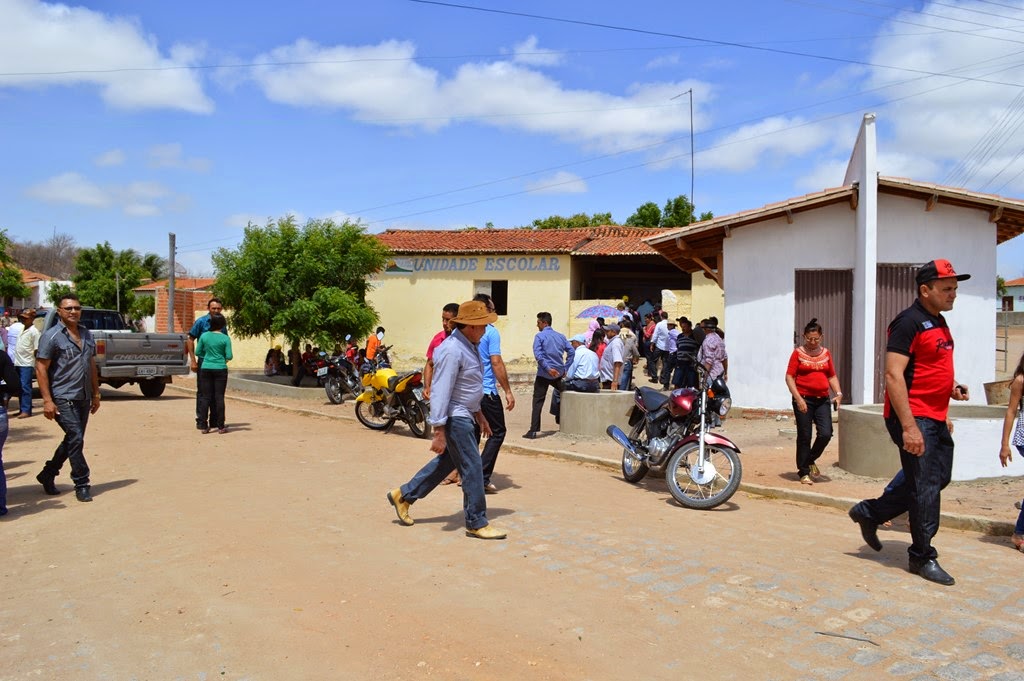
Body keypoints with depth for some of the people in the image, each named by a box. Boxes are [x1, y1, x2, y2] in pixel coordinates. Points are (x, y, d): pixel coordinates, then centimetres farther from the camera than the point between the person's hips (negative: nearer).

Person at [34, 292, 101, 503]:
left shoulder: (87, 335, 12)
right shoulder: (51, 336, -7)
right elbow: (41, 369, -10)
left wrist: (96, 394, 16)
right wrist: (47, 400, -15)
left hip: (84, 398, 7)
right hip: (63, 398, -7)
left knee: (72, 440, 14)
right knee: (76, 439, -9)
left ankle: (47, 475, 31)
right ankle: (81, 485, 1)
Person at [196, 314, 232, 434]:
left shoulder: (204, 336, 0)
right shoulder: (225, 338, -6)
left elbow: (198, 353, 5)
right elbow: (229, 356, -8)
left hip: (206, 369, 2)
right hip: (220, 369, -2)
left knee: (206, 397, 5)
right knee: (219, 397, 1)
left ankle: (204, 426, 5)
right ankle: (220, 426, 2)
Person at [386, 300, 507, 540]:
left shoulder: (469, 345, 9)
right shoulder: (452, 350, -23)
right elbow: (441, 392, -25)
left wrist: (479, 414, 24)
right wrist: (439, 432, -26)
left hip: (465, 415, 10)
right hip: (454, 418, -10)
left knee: (446, 462, 20)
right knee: (472, 468, -3)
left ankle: (404, 495, 31)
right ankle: (476, 523, 10)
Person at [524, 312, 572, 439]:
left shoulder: (539, 336, -4)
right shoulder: (560, 336, 12)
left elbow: (538, 355, -16)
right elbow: (571, 352, 8)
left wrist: (548, 369, -17)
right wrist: (565, 368, 11)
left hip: (544, 374, -4)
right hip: (559, 373, 4)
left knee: (538, 402, -3)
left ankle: (533, 431, -8)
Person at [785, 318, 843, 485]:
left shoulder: (826, 353, 11)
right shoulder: (798, 353, -2)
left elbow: (832, 376, 16)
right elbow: (789, 377, -6)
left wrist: (838, 393, 0)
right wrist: (798, 399, -14)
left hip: (822, 399, 4)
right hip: (804, 400, -3)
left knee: (826, 433, -7)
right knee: (804, 437, 2)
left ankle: (811, 460, 20)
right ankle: (803, 472, 13)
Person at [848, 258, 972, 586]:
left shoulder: (939, 323, 15)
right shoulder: (909, 322, -14)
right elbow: (893, 376, -21)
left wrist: (951, 386, 8)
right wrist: (909, 426, -25)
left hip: (935, 419, 10)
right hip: (913, 418, -10)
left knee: (938, 478, 14)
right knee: (926, 486, -4)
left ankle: (870, 512, 25)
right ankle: (922, 557, 10)